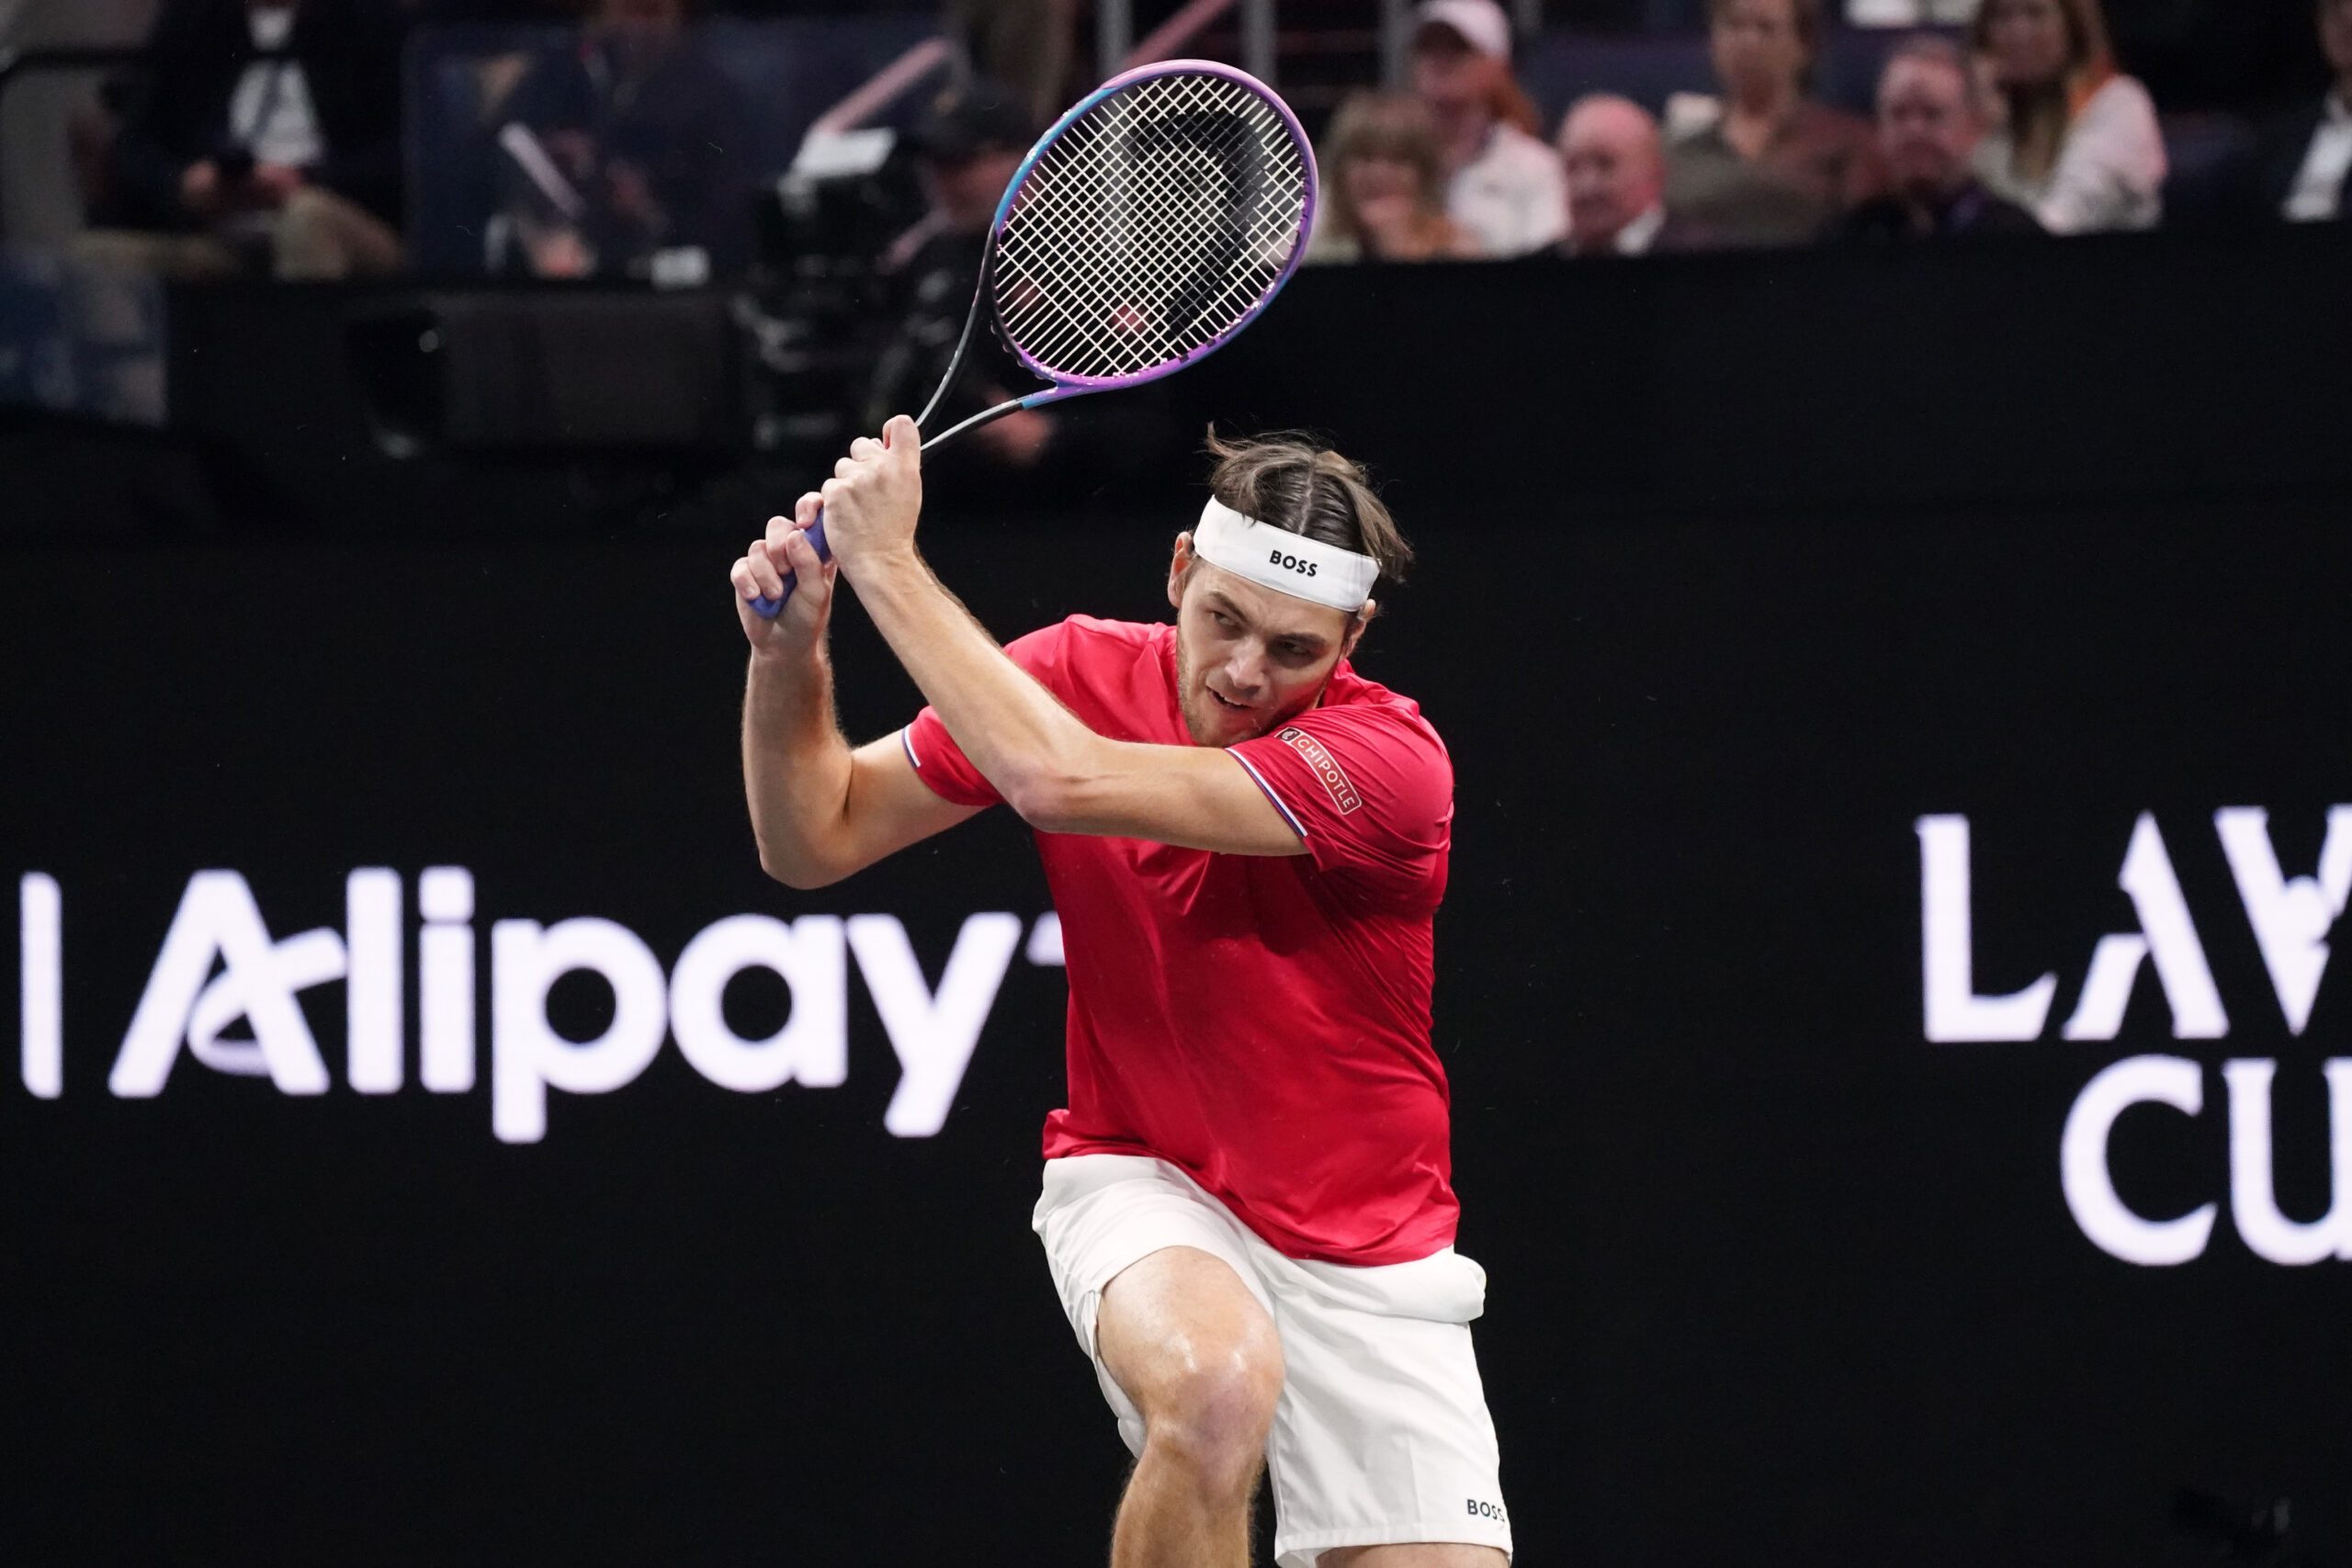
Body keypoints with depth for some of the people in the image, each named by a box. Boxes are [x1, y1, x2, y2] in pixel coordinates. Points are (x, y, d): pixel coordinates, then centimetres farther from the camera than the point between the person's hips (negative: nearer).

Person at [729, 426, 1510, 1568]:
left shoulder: (1392, 761, -21)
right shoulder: (1073, 678, -7)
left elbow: (1062, 783, -31)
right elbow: (815, 840, 0)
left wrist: (887, 564, -26)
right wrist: (789, 651, -19)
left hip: (1368, 1253, 0)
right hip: (1145, 1183, 0)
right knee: (1217, 1383, -35)